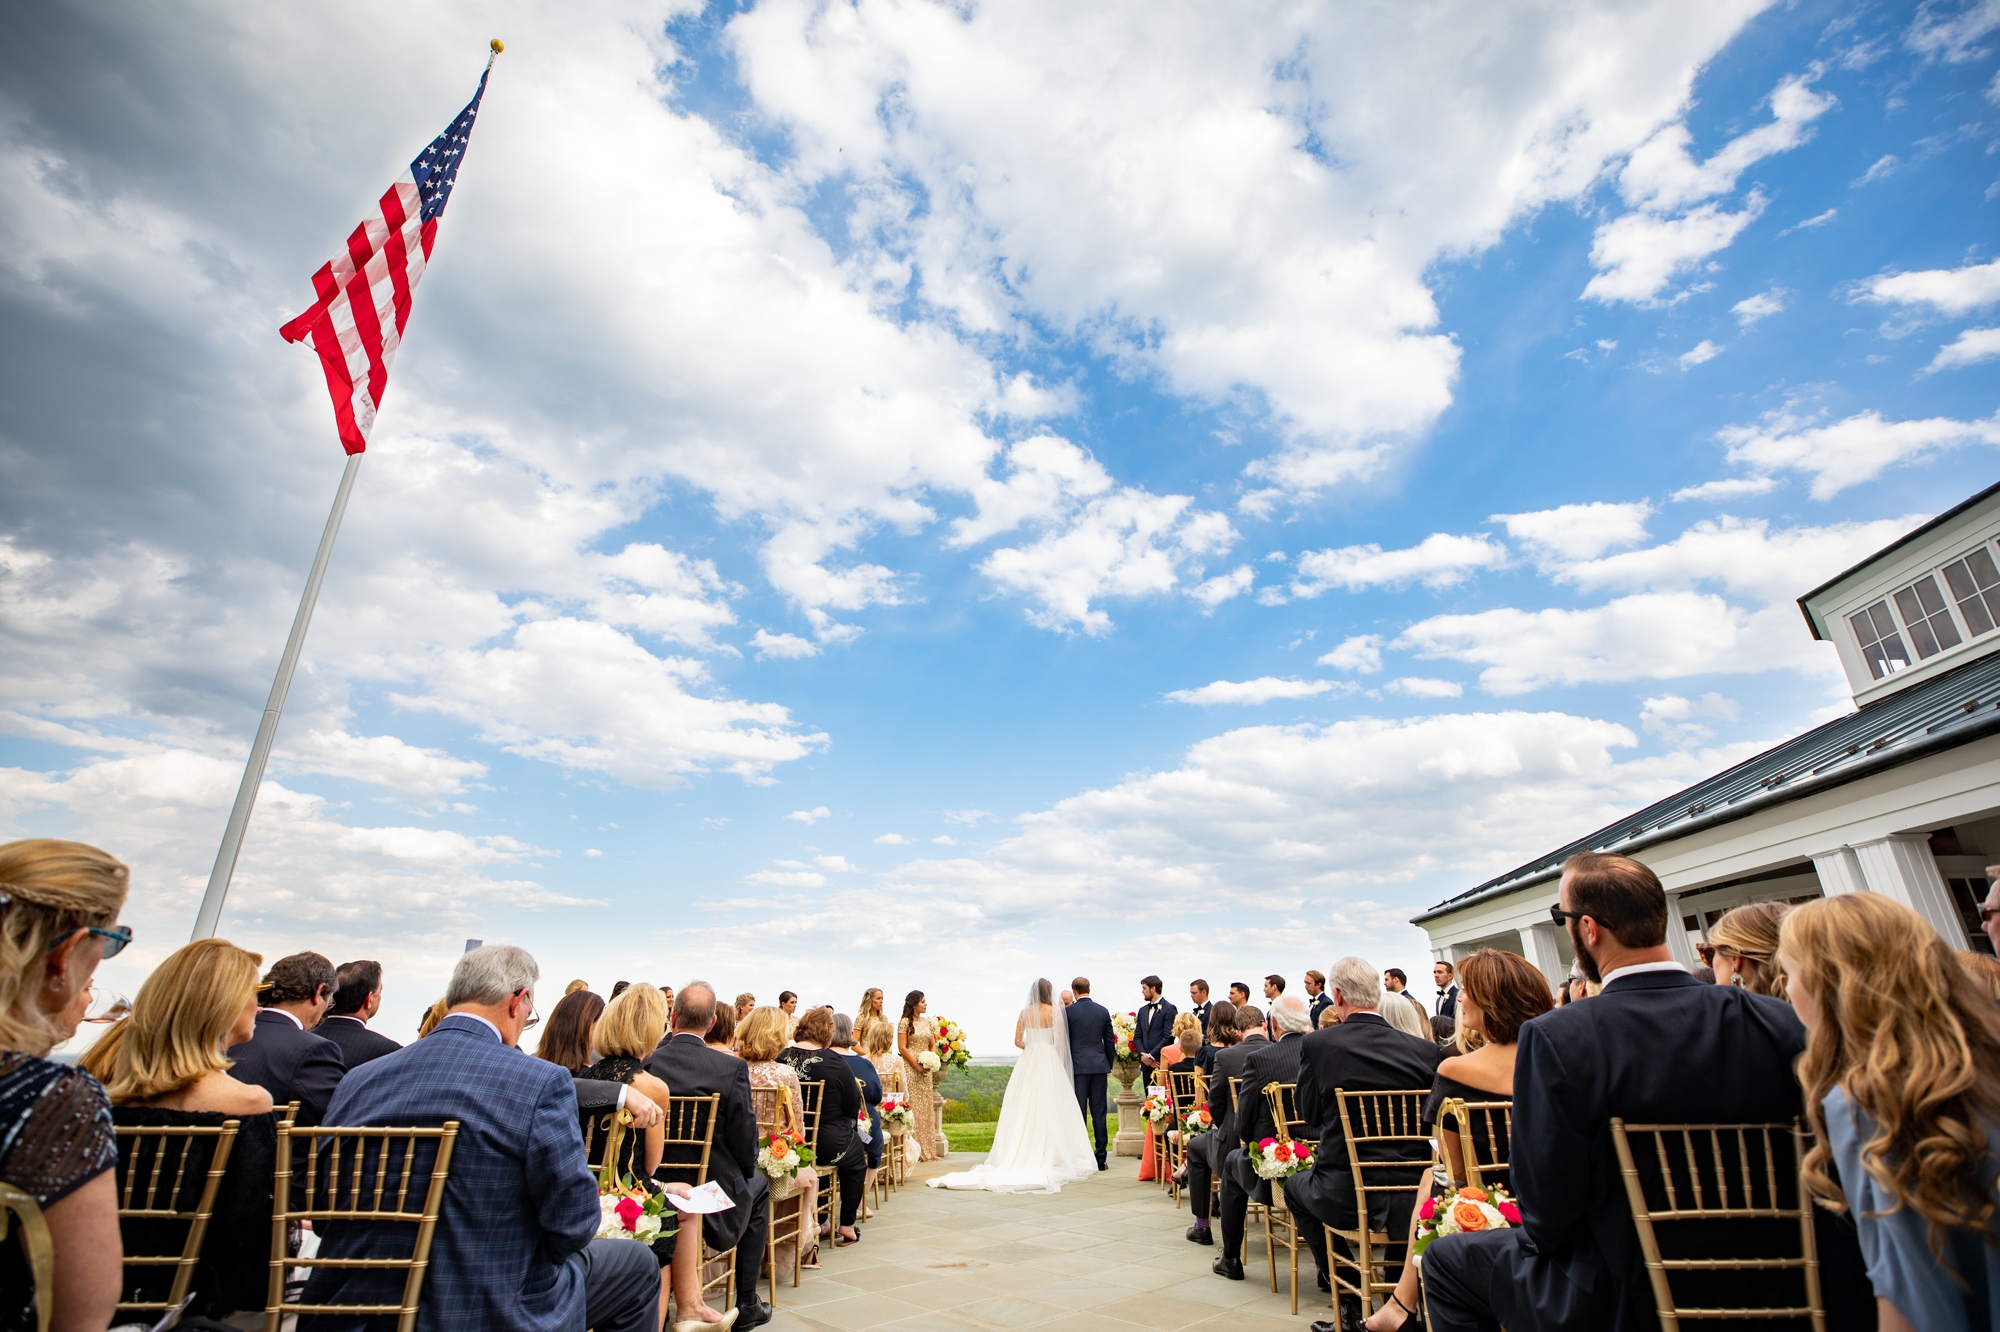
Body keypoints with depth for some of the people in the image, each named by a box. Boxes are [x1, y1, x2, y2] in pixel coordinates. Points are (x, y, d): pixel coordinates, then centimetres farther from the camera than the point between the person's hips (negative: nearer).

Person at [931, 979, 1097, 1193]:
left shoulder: (1025, 1012, 5)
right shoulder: (1055, 1011, -4)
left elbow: (1017, 1041, 6)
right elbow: (1061, 1042, -6)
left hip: (1028, 1063, 3)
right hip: (1050, 1063, -3)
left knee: (1026, 1109, 6)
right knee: (1051, 1109, 0)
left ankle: (1023, 1154, 7)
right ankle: (1050, 1156, -1)